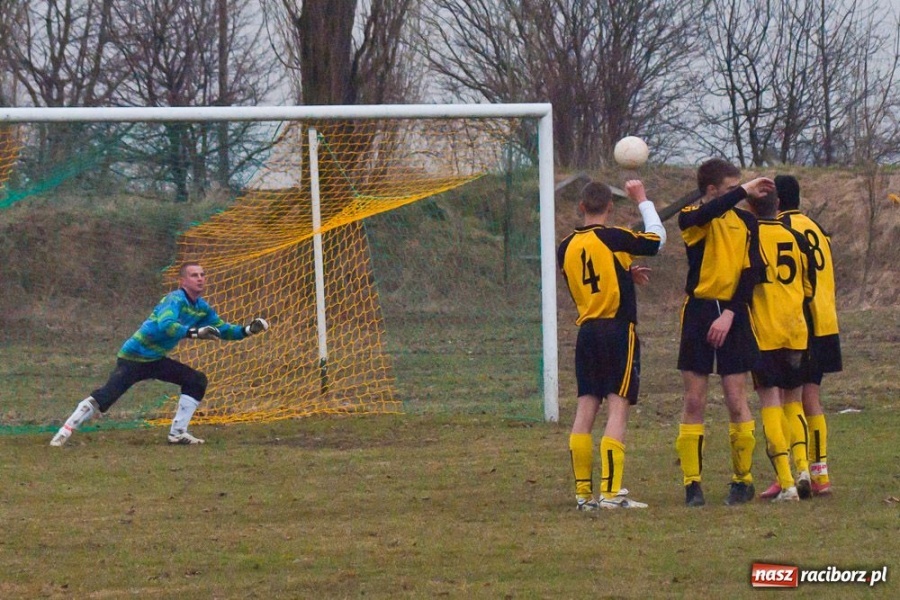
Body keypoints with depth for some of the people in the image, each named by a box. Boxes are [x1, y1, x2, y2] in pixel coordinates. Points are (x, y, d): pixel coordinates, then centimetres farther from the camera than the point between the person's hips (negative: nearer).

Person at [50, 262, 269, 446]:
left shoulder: (201, 307, 5)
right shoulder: (175, 300, -22)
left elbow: (222, 330, 15)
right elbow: (165, 325, -40)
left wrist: (247, 330, -1)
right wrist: (195, 332, -50)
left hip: (156, 361, 9)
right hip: (133, 357, -9)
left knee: (197, 381, 1)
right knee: (105, 396, -21)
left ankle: (178, 433, 4)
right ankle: (65, 431, -17)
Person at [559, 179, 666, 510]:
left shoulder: (567, 247, 8)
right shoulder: (613, 238, -10)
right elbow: (657, 238, 3)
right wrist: (642, 199, 13)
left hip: (586, 331, 5)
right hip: (618, 330, -5)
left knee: (585, 409, 6)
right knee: (617, 408, -7)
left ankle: (583, 492, 4)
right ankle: (611, 491, -14)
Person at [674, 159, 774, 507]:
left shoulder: (746, 222, 8)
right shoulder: (691, 219, 1)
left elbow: (751, 272, 1)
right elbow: (707, 213, -24)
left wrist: (730, 313, -10)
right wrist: (745, 191, -24)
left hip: (733, 317, 1)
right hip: (698, 312, -1)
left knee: (736, 400, -2)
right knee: (694, 402, -1)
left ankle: (743, 481, 9)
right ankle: (692, 484, 3)